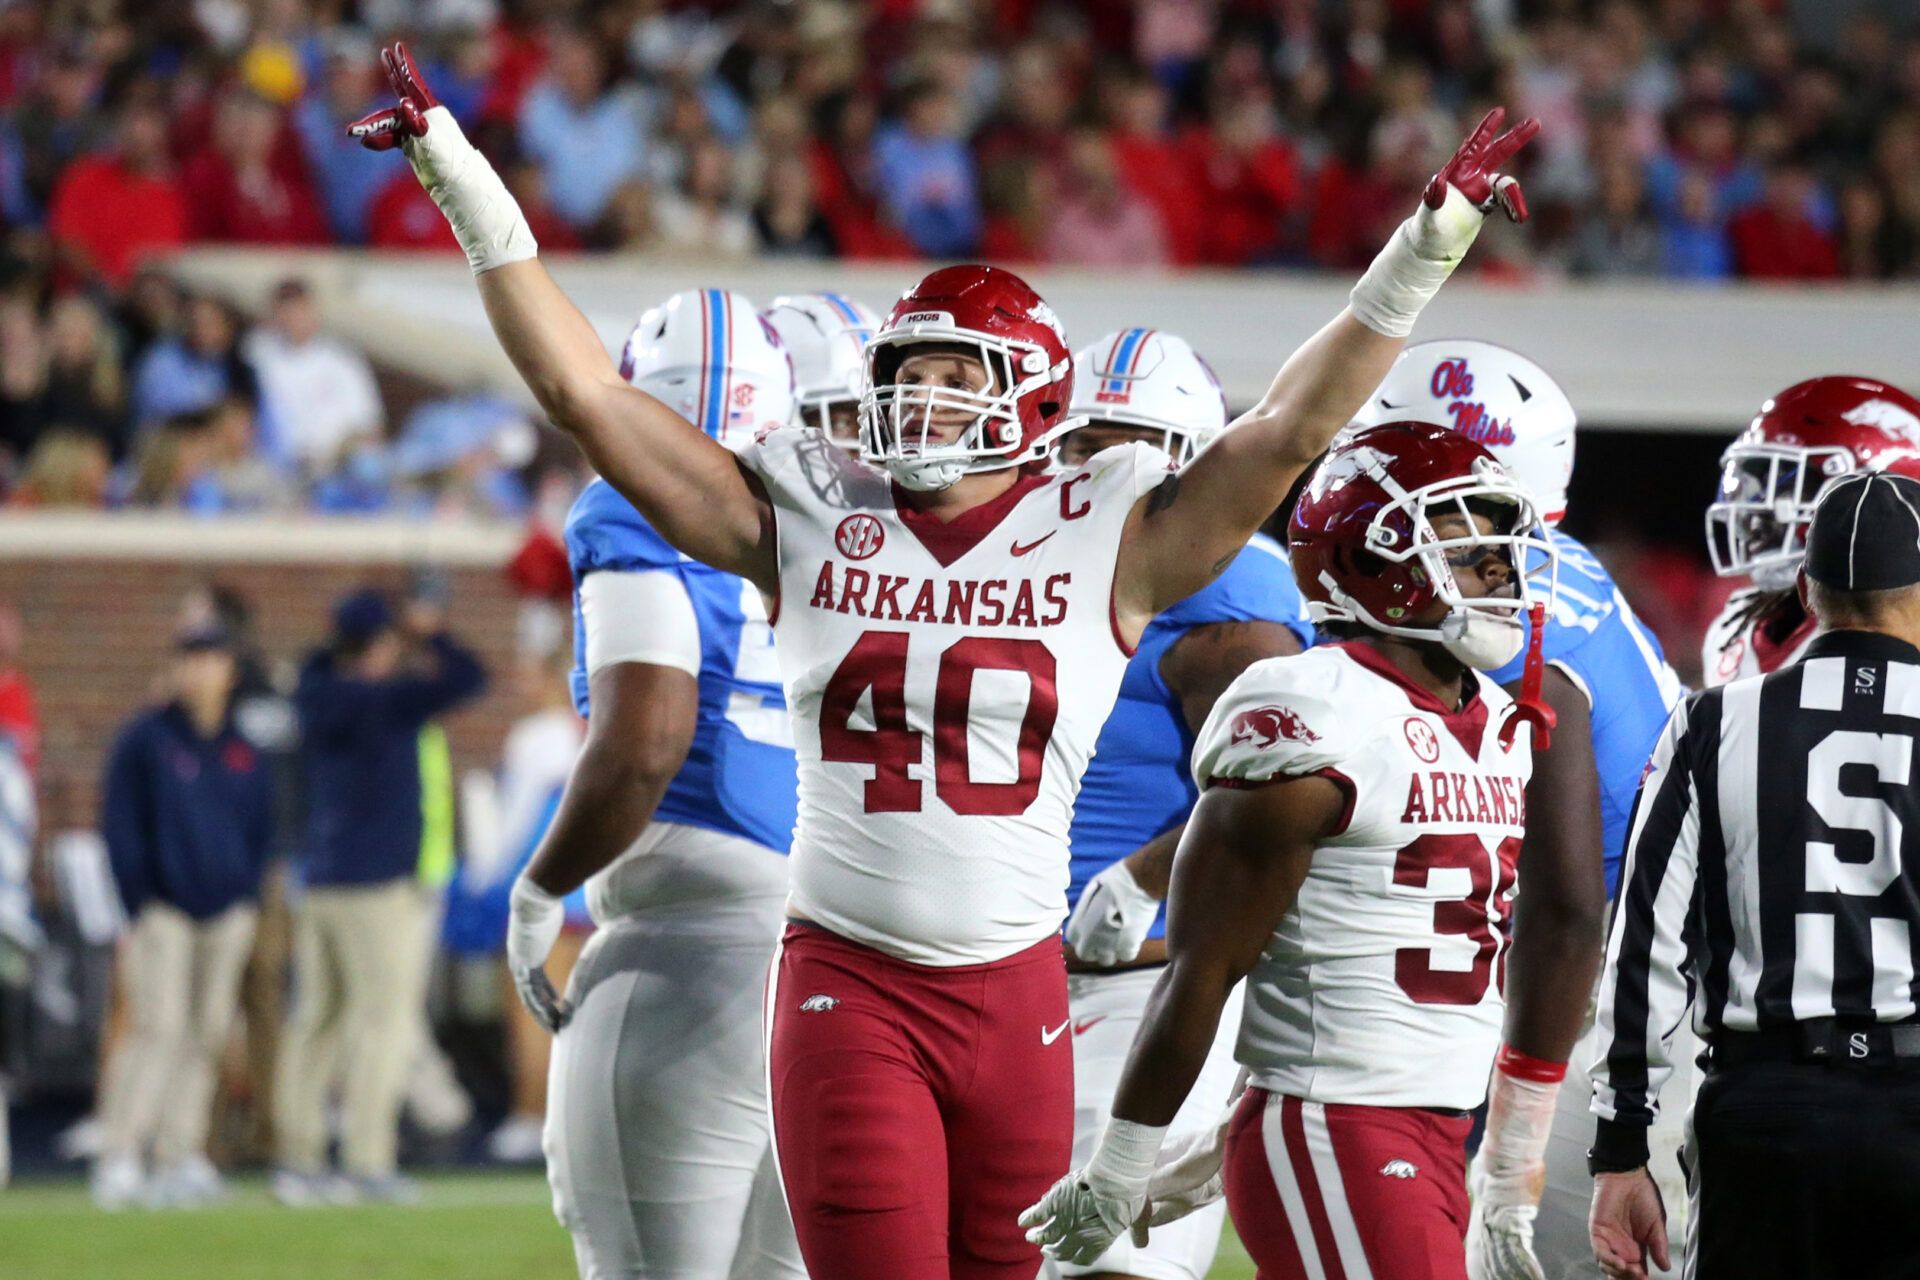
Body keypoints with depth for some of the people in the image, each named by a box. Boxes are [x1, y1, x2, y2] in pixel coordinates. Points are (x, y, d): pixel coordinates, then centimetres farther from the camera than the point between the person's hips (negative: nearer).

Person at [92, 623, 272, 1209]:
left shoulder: (244, 752, 11)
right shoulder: (146, 738, -1)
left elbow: (260, 829, 19)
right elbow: (120, 827, -2)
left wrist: (247, 896, 7)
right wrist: (137, 907, -8)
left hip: (226, 911, 5)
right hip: (162, 908, -5)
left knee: (207, 1033, 3)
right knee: (158, 1027, -14)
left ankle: (181, 1156, 8)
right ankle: (120, 1156, -16)